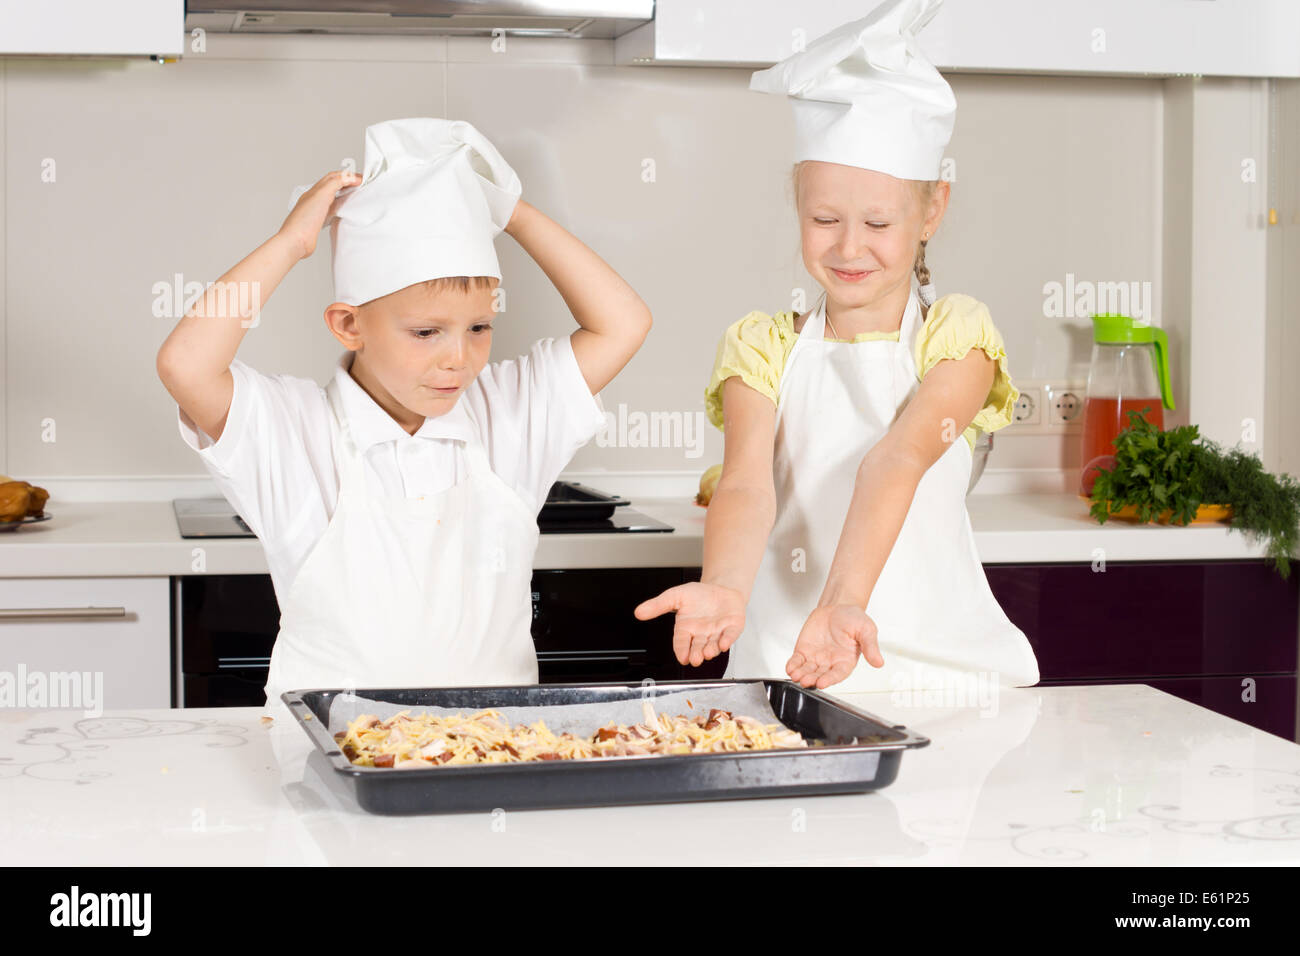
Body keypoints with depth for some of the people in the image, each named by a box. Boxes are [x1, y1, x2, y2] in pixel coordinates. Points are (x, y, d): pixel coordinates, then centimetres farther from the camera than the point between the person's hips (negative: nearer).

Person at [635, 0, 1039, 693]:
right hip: (786, 668, 0)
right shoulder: (764, 348, 7)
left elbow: (897, 460, -15)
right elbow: (746, 484, -11)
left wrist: (845, 602, -32)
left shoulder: (956, 338, 4)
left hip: (940, 668, 0)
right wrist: (724, 587, -33)